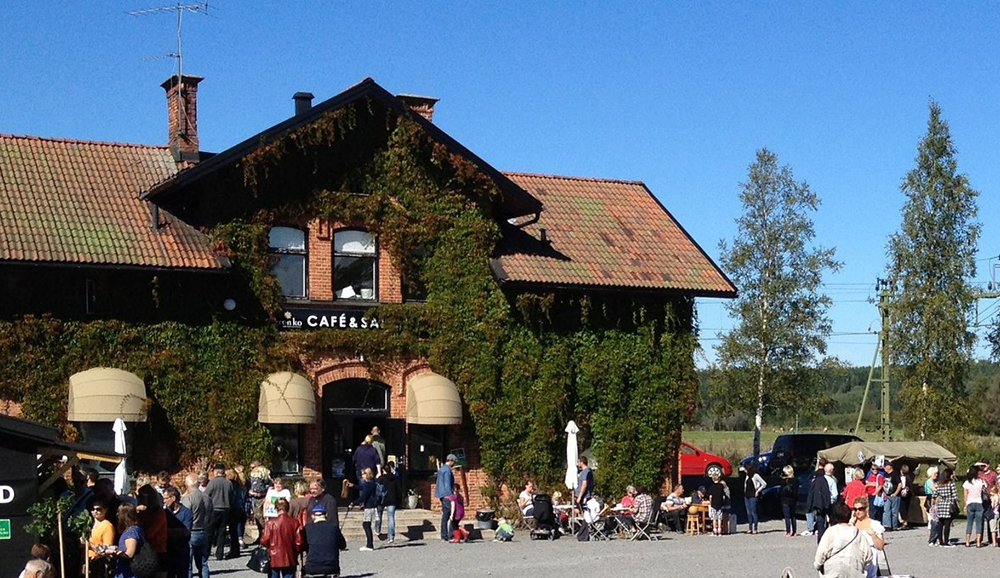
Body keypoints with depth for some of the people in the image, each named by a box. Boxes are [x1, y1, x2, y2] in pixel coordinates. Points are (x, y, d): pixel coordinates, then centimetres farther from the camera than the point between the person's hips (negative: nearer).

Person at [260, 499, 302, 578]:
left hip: (274, 559, -1)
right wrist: (296, 552, 14)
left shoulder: (271, 523, -11)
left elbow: (264, 541, -9)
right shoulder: (294, 522, -7)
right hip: (290, 559, 1)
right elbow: (299, 541, -5)